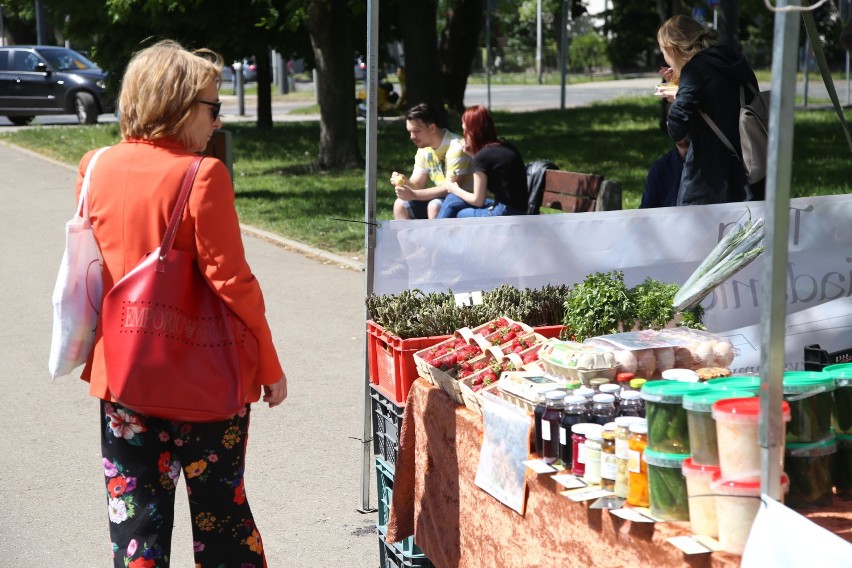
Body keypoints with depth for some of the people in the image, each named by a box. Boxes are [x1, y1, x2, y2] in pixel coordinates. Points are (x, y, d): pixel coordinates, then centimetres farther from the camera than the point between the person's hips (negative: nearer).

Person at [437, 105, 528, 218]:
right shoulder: (506, 147, 9)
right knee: (452, 200, 12)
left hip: (504, 215, -8)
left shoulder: (483, 156, -14)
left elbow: (478, 201, -8)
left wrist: (456, 190, 10)